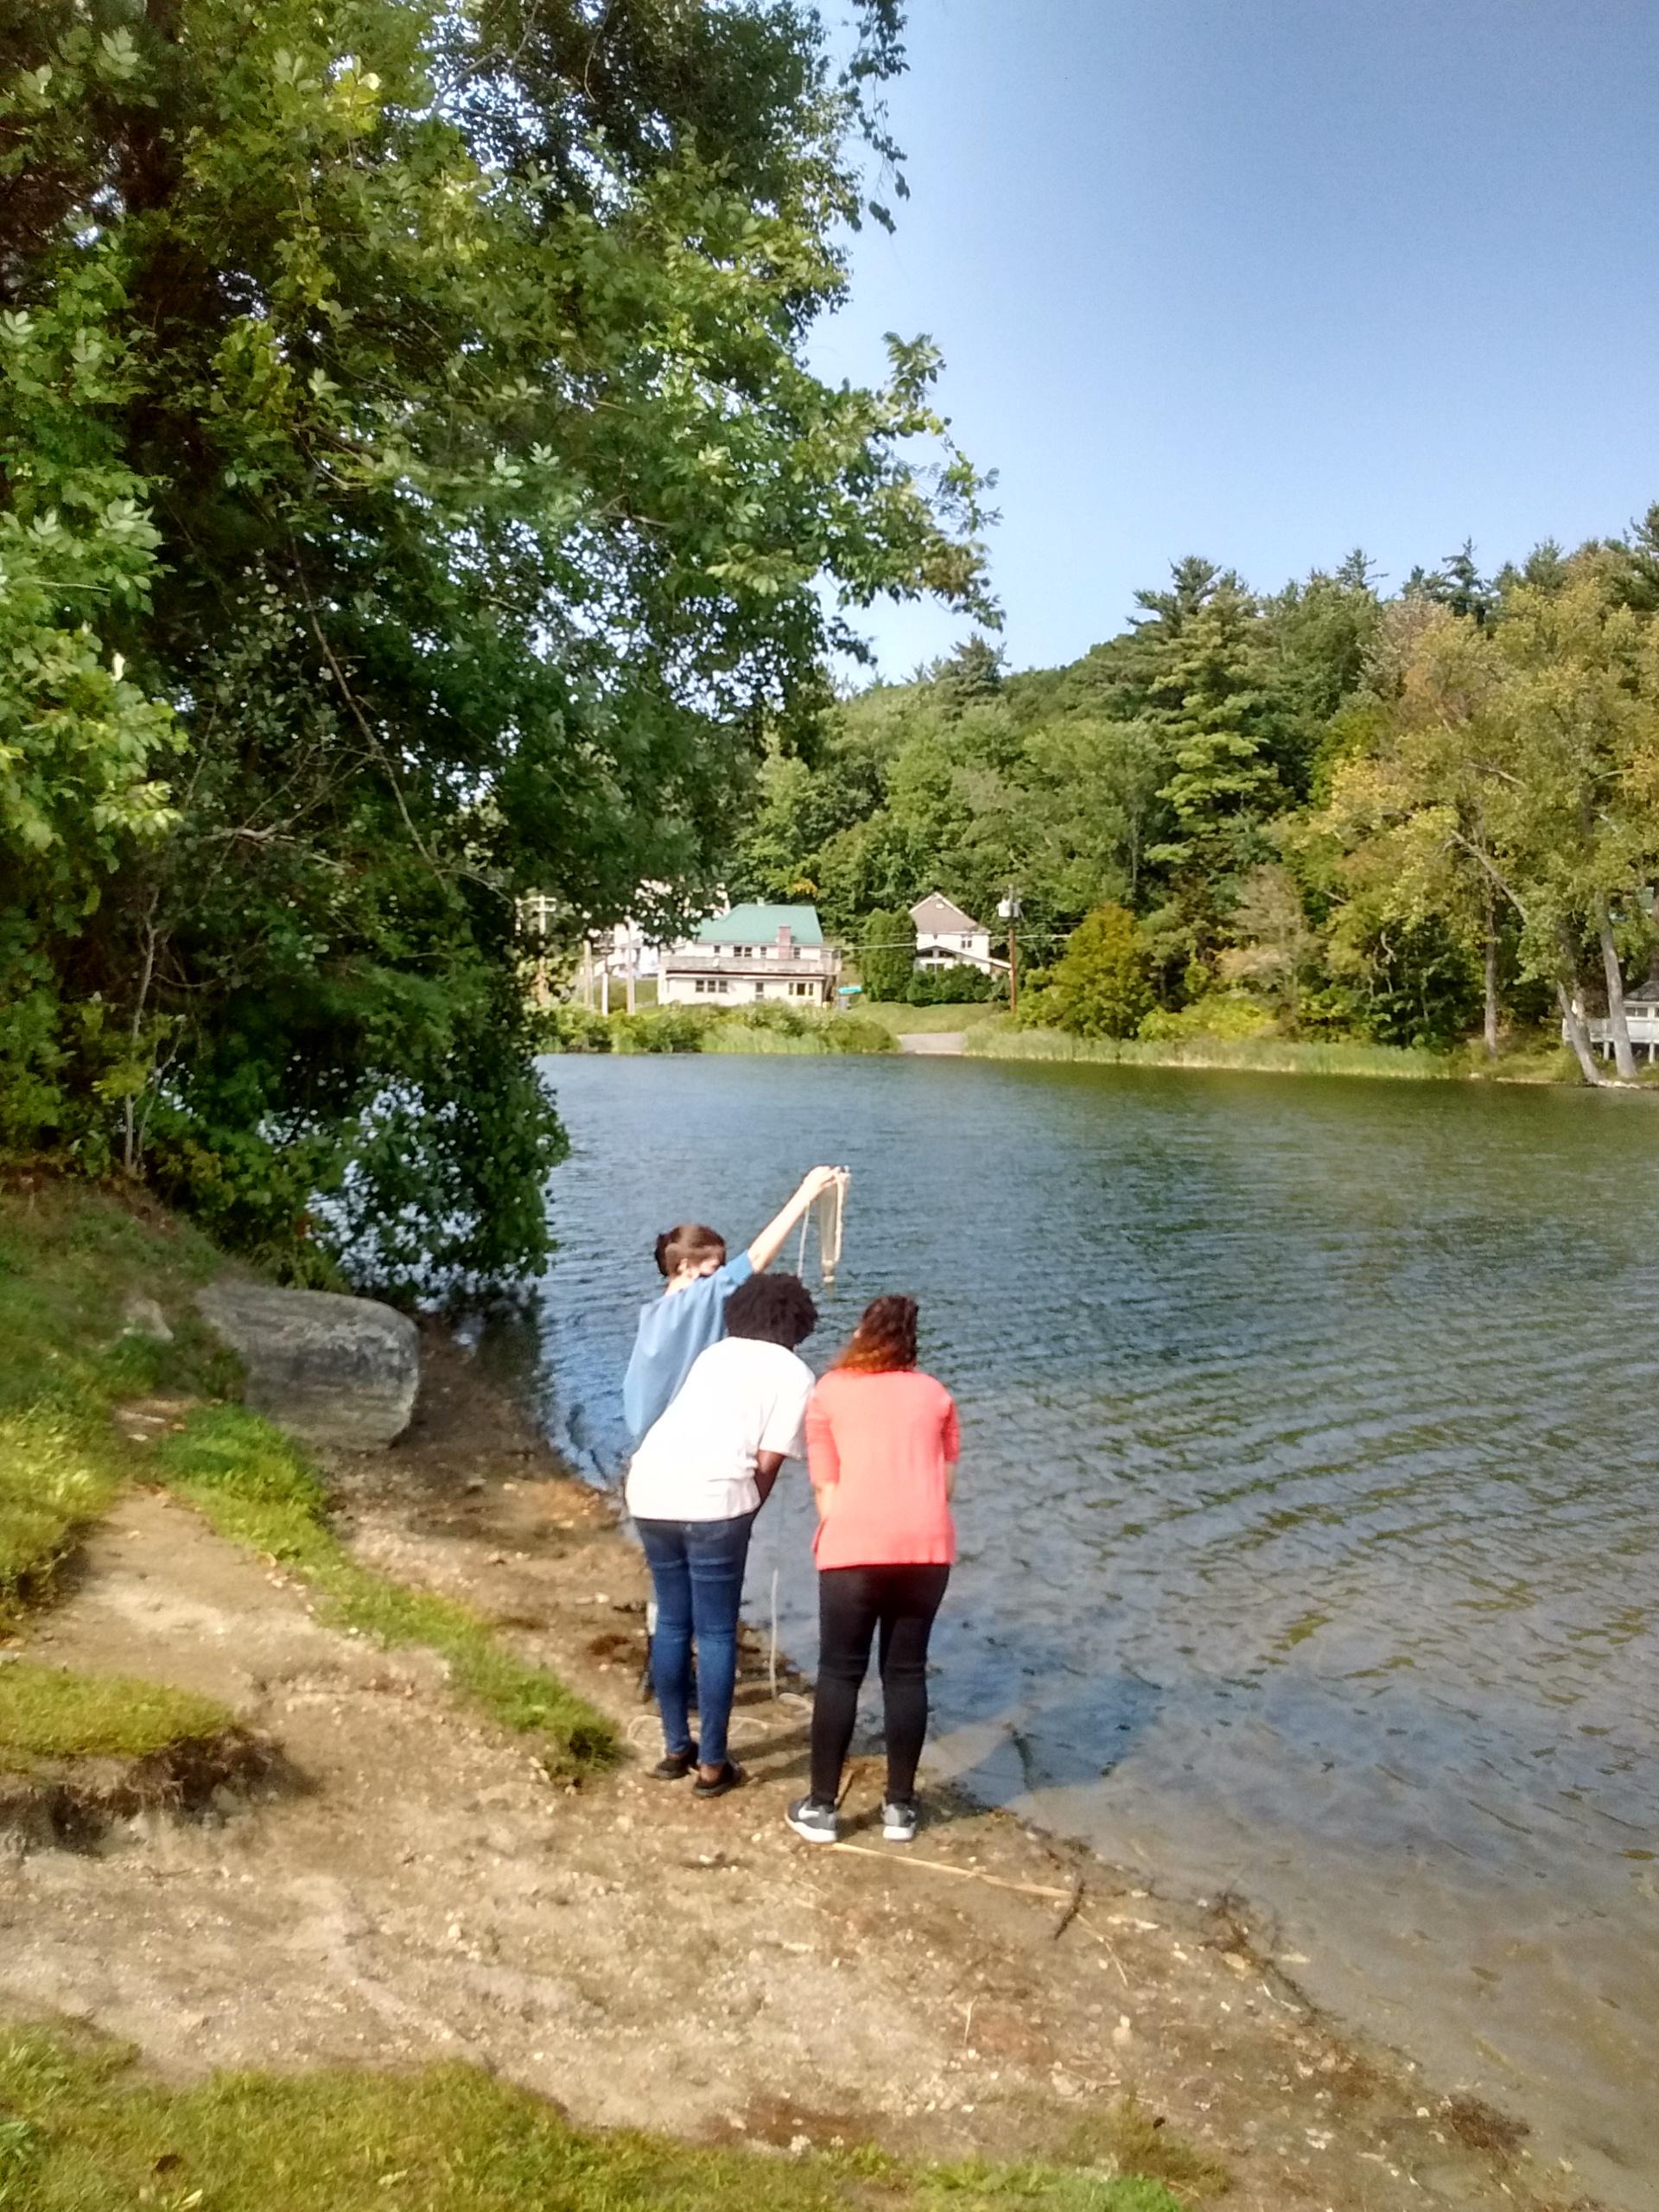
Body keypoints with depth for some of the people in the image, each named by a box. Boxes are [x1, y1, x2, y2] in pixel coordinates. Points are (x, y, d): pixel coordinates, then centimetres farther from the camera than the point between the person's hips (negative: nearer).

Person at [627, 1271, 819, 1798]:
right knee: (716, 1633, 8)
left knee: (672, 1622, 19)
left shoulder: (716, 1352, 24)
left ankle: (676, 1749, 30)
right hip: (711, 1499, -6)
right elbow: (767, 1462, 0)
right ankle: (713, 1765, 16)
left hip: (650, 1486, 6)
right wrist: (747, 1514, 15)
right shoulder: (795, 1374, 7)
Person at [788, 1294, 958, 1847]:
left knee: (839, 1672, 9)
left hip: (855, 1546, -2)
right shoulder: (934, 1393, 17)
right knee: (906, 1671, 13)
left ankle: (821, 1807, 15)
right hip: (927, 1544, 2)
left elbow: (825, 1487, 8)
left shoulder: (828, 1393, 12)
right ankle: (900, 1806, 19)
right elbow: (947, 1484, 13)